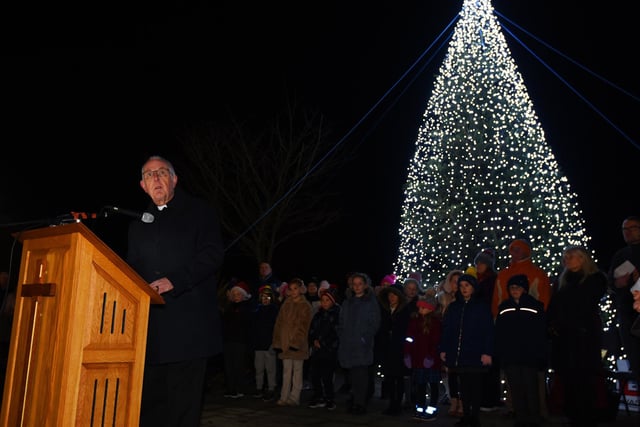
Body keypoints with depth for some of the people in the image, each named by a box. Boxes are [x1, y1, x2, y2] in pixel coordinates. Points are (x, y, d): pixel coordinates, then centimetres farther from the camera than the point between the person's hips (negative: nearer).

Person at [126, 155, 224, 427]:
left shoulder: (199, 211, 4)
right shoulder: (138, 224, 21)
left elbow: (213, 254, -7)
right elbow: (133, 268, 22)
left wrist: (174, 281, -17)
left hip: (188, 323, -5)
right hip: (150, 323, 6)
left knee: (183, 399, -2)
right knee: (149, 398, 9)